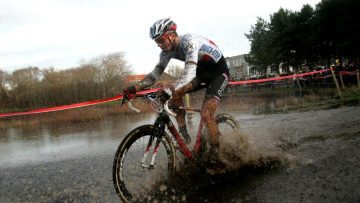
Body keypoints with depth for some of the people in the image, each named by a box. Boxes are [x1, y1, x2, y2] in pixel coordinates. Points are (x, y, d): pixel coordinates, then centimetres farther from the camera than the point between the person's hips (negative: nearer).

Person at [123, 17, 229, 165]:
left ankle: (215, 156, -5)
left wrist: (170, 89, -62)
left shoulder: (189, 42, -33)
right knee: (175, 92, -14)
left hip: (219, 72, -8)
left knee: (206, 115, -21)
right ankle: (184, 136, -3)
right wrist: (135, 88, -24)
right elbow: (156, 72, -9)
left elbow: (190, 72, -47)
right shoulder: (167, 50, -9)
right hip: (202, 71, 8)